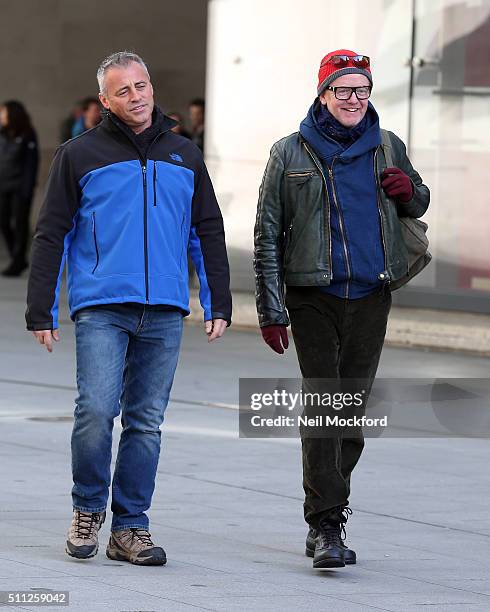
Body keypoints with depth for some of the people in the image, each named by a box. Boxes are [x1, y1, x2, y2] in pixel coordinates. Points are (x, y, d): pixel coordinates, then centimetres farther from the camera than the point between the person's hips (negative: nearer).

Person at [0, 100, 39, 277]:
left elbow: (32, 162, -9)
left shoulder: (26, 136, -7)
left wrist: (27, 188, -14)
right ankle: (18, 260, 17)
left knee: (20, 222, -1)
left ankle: (18, 261, 4)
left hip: (20, 187, -6)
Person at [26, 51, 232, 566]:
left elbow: (208, 234, 20)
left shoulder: (184, 157, 15)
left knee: (146, 422, 3)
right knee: (96, 411, -15)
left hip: (164, 312, 3)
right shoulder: (80, 155, 5)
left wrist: (218, 305, 11)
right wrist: (40, 312, 0)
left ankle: (130, 527, 10)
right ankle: (88, 509, 6)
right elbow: (51, 236, 5)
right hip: (100, 308, -3)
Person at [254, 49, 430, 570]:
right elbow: (267, 236, 2)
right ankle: (326, 526, -16)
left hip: (371, 297, 3)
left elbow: (418, 206, 25)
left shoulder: (388, 149, 9)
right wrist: (270, 310, -4)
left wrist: (409, 191, -1)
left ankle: (326, 520, 17)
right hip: (314, 297, -3)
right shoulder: (291, 153, 2)